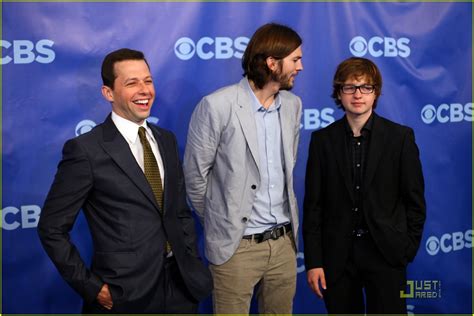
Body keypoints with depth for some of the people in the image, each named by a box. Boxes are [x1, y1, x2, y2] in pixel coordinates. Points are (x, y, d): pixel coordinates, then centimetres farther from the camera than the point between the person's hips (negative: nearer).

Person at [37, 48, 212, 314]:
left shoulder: (167, 140, 6)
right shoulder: (85, 150, -12)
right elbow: (52, 229, -8)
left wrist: (193, 265, 4)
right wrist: (91, 287, -10)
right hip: (125, 295, -5)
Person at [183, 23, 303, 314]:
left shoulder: (292, 104, 5)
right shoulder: (217, 106, -14)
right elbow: (195, 175, -6)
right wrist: (218, 221, 6)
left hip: (284, 240, 6)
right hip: (236, 245, -5)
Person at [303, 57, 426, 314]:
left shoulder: (401, 137, -1)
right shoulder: (322, 139, 2)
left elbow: (415, 200, 2)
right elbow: (313, 204, 1)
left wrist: (407, 250, -2)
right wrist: (313, 261, -2)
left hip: (386, 254, -1)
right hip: (337, 255, 1)